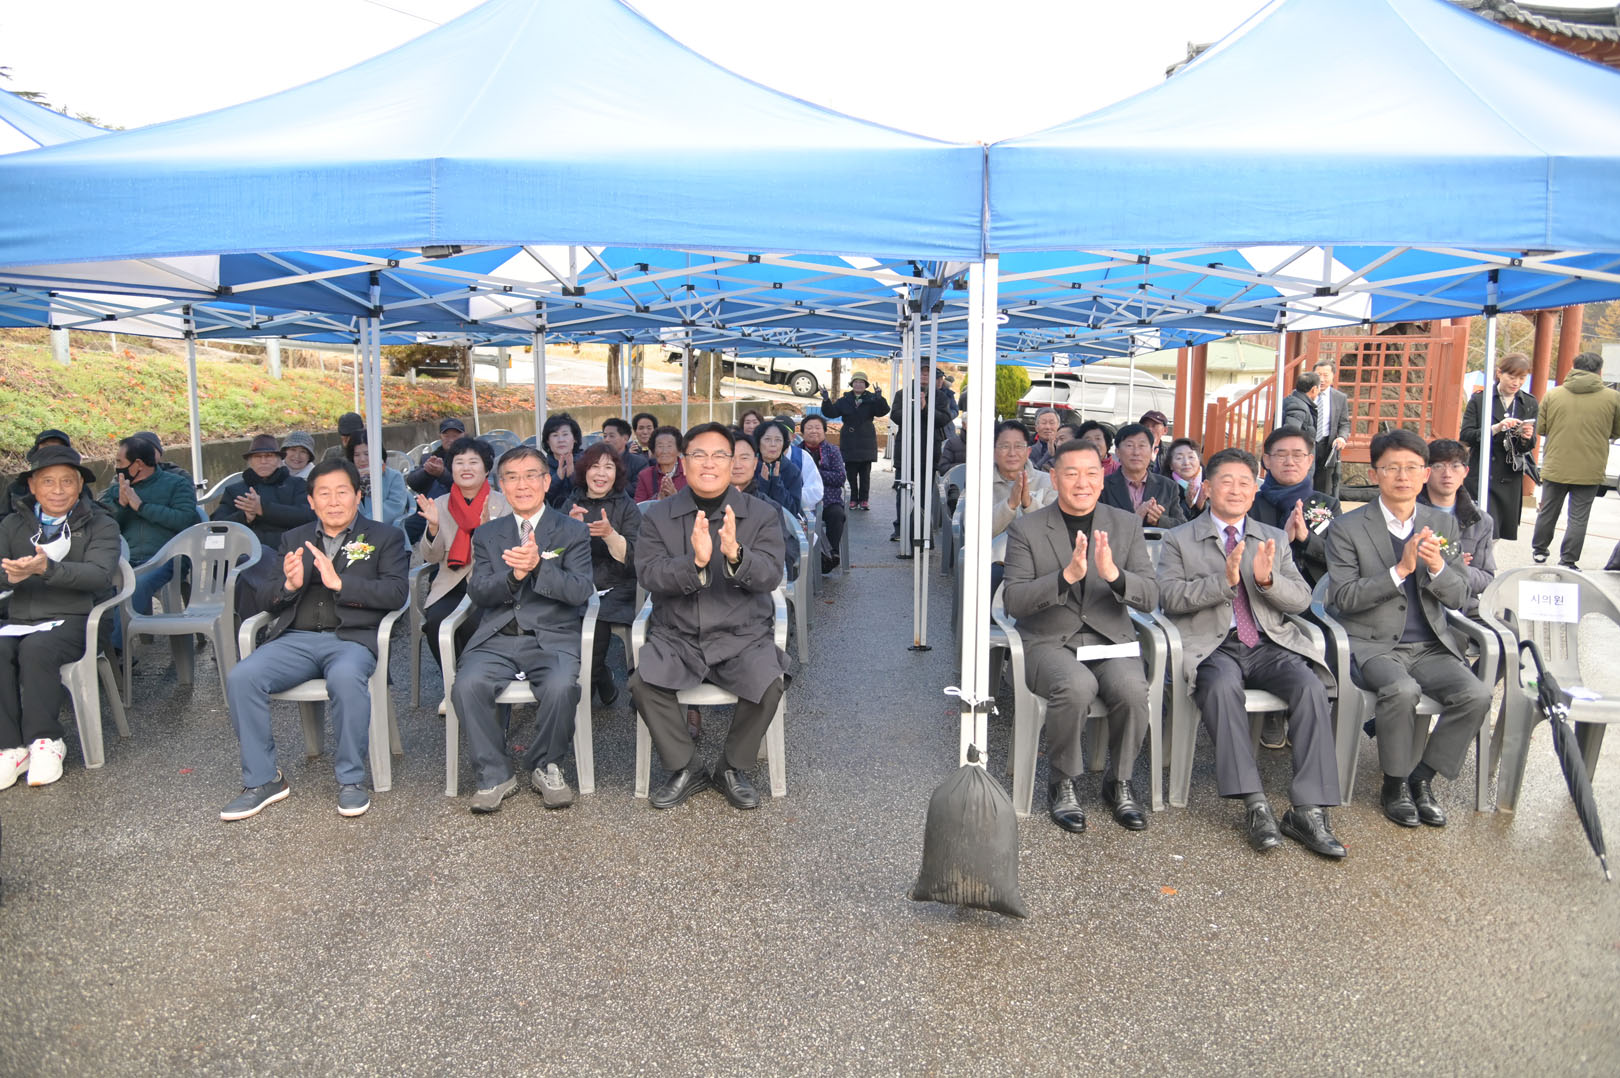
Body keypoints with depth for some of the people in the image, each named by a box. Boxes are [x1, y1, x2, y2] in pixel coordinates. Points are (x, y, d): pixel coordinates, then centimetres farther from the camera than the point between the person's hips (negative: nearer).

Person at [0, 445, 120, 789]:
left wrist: (47, 569, -27)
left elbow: (100, 574, -11)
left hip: (76, 619, -3)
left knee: (36, 647, -32)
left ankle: (45, 740, -20)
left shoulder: (100, 525, 7)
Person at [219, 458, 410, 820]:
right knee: (241, 678, -23)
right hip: (296, 638, 4)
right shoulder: (294, 539, 23)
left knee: (345, 678, -37)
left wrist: (339, 582, -15)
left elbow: (397, 592, -4)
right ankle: (262, 780, -7)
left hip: (352, 638, -4)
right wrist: (288, 584, -7)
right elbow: (265, 600, 17)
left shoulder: (384, 537, 12)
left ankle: (350, 779, -18)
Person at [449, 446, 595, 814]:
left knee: (561, 687, -33)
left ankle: (544, 765, -4)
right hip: (497, 637, 2)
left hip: (552, 637, -2)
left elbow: (581, 591, -5)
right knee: (467, 685, -28)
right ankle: (494, 775, -8)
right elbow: (477, 592, 4)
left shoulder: (573, 532, 8)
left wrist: (538, 566, -22)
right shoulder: (487, 535, 17)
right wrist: (513, 576, -17)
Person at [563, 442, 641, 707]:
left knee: (596, 621, -28)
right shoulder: (571, 504, 11)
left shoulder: (627, 508, 3)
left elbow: (630, 560, -8)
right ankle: (603, 685, -1)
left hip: (615, 591, -2)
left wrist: (609, 534, -25)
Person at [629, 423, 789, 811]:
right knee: (643, 682, -25)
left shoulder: (762, 515, 3)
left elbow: (771, 575, -10)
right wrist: (695, 562, -29)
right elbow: (648, 575, -10)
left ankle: (733, 768, 1)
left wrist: (735, 555, -32)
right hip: (675, 637, 1)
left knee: (768, 685, -27)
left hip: (743, 636, -1)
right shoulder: (658, 516, 4)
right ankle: (684, 769, -1)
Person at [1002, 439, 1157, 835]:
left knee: (1132, 688, -28)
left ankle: (1119, 782, -1)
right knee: (1076, 686, -33)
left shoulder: (1126, 525, 7)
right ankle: (1063, 782, -8)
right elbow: (1013, 601, -9)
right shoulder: (1026, 530, -1)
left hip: (1110, 638, 3)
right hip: (1049, 641, -2)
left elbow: (1150, 598, 0)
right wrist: (1067, 575, -25)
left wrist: (1114, 574, -22)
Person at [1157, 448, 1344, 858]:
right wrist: (1224, 580, -17)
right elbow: (1169, 597, -3)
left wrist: (1267, 579, -11)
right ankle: (1254, 805, -29)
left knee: (1311, 686, -27)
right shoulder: (1180, 540, 12)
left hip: (1270, 644, 3)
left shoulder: (1275, 539, 21)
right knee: (1222, 685, -35)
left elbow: (1301, 599, 10)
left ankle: (1308, 811, -24)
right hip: (1213, 646, -3)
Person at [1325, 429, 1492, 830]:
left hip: (1430, 645, 4)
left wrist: (1437, 567, -15)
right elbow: (1343, 597, -11)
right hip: (1372, 644, -4)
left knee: (1477, 695, -22)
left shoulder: (1443, 524, 11)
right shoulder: (1347, 528, -3)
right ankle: (1395, 783, -8)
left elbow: (1458, 598, 7)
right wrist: (1400, 569, -20)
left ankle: (1422, 778, -1)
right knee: (1401, 690, -33)